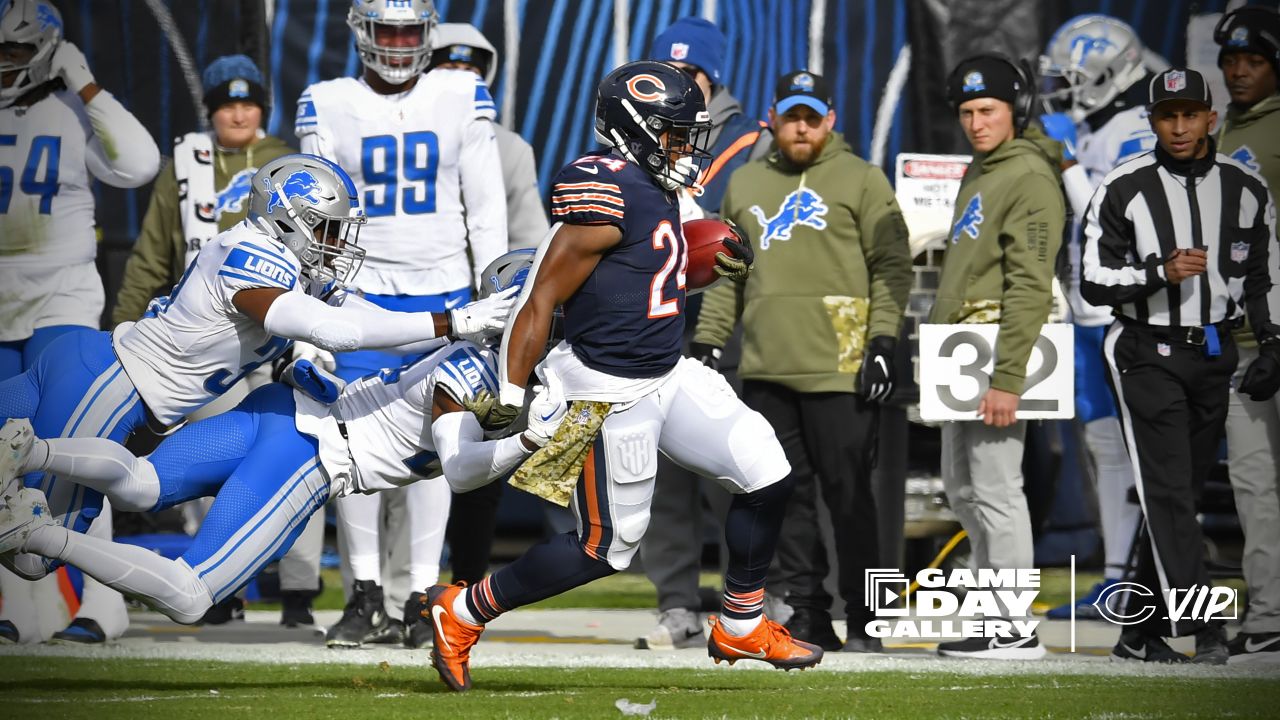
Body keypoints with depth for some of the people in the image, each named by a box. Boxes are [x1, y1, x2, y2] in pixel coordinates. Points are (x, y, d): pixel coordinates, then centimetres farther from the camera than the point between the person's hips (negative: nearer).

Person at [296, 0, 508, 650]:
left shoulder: (462, 99, 3)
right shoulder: (328, 107, 3)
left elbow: (486, 208, 5)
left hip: (442, 299, 0)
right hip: (361, 298, 0)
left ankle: (417, 598, 5)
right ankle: (365, 596, 1)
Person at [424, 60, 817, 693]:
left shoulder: (655, 190, 6)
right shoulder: (609, 198, -22)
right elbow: (541, 300, -21)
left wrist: (717, 263, 5)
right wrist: (511, 395, -21)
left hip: (667, 374, 9)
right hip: (611, 395, -9)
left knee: (765, 475, 3)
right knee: (606, 546, 1)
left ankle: (741, 627, 19)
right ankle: (462, 613, 16)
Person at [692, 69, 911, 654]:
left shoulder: (862, 181, 3)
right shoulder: (745, 184, 18)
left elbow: (891, 266, -1)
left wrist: (882, 343, -10)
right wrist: (707, 342, 14)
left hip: (838, 371, -5)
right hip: (766, 371, 5)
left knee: (848, 494, -4)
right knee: (787, 495, 4)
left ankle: (863, 622, 1)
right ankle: (808, 615, 8)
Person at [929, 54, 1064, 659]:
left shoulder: (1030, 179, -12)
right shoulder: (979, 173, 18)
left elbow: (1030, 287, -19)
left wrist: (1006, 378, -24)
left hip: (996, 353, -10)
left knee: (995, 490, -9)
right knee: (963, 489, 14)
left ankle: (1015, 631, -6)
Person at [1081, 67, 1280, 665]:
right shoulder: (1123, 190, -4)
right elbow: (1095, 283, -5)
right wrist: (1160, 271, -19)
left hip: (1215, 357, 4)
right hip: (1147, 356, -4)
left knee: (1181, 493, 6)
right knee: (1167, 491, -13)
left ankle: (1139, 632, 14)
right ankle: (1201, 630, -20)